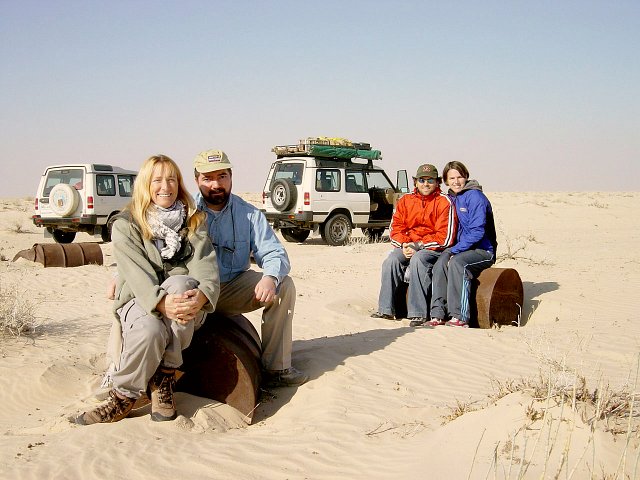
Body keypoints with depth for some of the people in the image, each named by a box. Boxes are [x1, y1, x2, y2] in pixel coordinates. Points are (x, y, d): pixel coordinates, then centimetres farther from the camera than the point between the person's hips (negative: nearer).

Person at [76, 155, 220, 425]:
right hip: (139, 301, -2)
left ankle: (163, 380, -25)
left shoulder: (194, 222, 9)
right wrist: (161, 302, -34)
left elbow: (205, 262, -8)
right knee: (149, 331, -37)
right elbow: (136, 273, -13)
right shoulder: (125, 225, 1)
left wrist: (202, 295, -31)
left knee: (179, 282, -34)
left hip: (184, 302, 2)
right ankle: (124, 397, -11)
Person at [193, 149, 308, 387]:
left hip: (232, 291, 3)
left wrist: (270, 277, -24)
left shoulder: (249, 214, 6)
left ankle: (276, 368, -12)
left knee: (284, 285, -17)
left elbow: (275, 254, 0)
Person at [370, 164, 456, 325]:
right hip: (407, 246, 5)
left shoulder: (444, 202, -4)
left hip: (433, 249, -5)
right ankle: (386, 309, -20)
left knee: (417, 260, -34)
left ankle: (418, 313, -33)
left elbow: (445, 237, -11)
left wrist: (418, 245, -14)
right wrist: (404, 245, -11)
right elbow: (395, 229, 9)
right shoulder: (405, 201, 12)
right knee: (391, 260, -23)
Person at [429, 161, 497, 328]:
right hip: (461, 248, 6)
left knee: (457, 262, -33)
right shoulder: (450, 199, 13)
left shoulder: (475, 197, -10)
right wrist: (449, 250, -1)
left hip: (483, 250, -6)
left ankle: (459, 316, -31)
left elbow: (477, 231, -17)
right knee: (441, 262, -24)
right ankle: (438, 314, -26)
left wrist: (455, 251, -20)